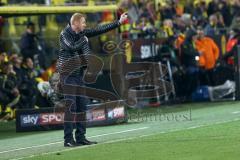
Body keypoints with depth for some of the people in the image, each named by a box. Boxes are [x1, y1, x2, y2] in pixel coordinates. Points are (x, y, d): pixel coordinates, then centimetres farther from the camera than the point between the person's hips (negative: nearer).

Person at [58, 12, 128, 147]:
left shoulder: (82, 33, 9)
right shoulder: (65, 34, -11)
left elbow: (100, 30, 12)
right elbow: (72, 47, -27)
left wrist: (119, 22, 11)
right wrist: (84, 40, -11)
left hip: (79, 74, 8)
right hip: (68, 74, -8)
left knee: (82, 106, 8)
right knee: (71, 106, -11)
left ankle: (81, 137, 13)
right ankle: (68, 139, -9)